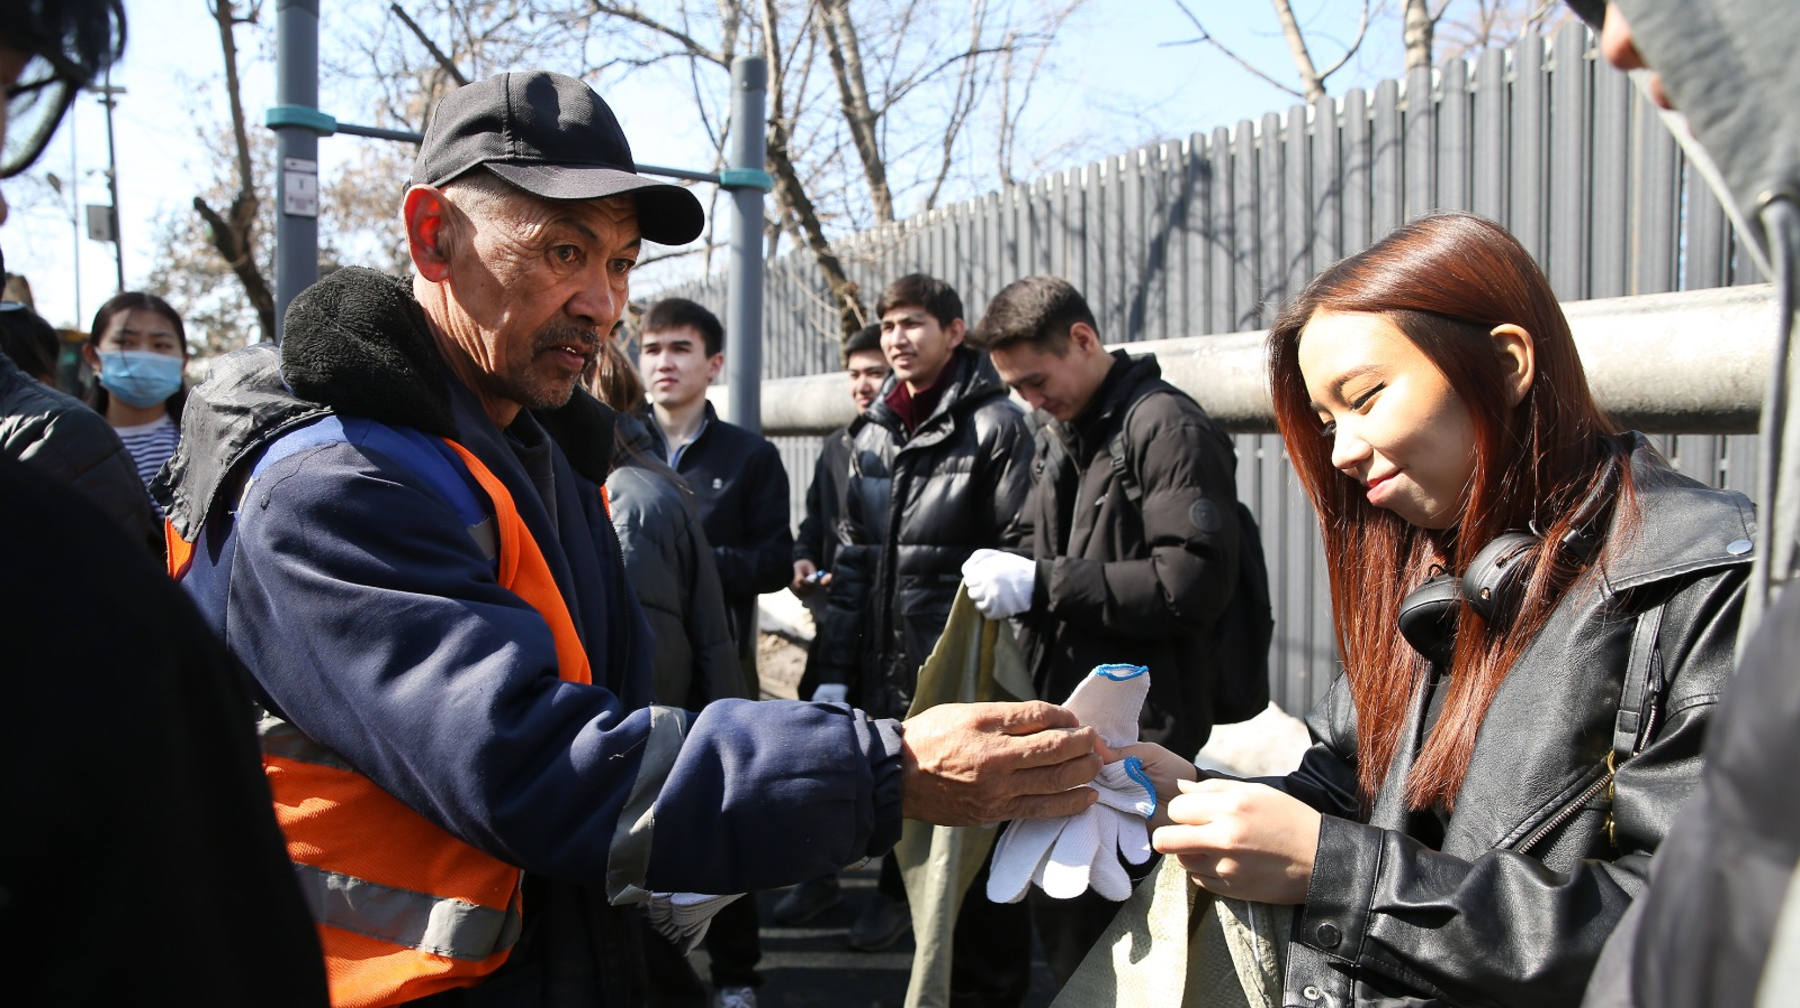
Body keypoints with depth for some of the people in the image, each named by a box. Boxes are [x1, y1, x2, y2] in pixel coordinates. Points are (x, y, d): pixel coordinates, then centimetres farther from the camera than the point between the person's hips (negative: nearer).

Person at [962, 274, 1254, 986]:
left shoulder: (1167, 426, -12)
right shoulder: (1058, 438, 16)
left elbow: (1192, 582, -22)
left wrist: (1041, 583, -21)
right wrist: (1012, 584, 2)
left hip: (1140, 739, -9)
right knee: (1058, 916, 16)